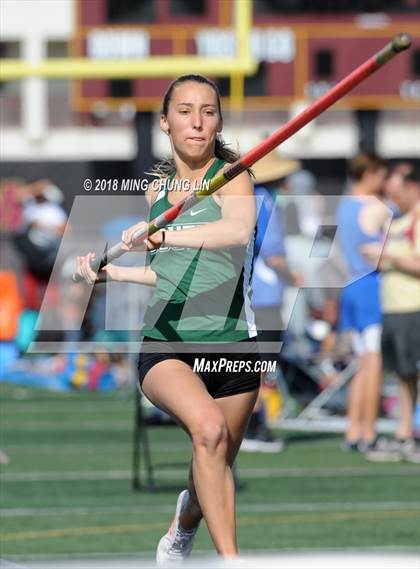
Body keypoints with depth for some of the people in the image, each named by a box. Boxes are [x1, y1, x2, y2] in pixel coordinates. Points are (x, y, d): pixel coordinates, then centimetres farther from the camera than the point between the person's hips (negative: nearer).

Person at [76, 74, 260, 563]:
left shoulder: (233, 178, -4)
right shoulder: (157, 190, 11)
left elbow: (239, 231, -29)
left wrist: (164, 235, -38)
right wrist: (111, 271, 23)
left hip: (231, 344, -1)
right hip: (166, 345, 1)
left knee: (215, 471, 12)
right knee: (208, 426, -30)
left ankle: (185, 522, 49)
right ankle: (230, 561, -30)